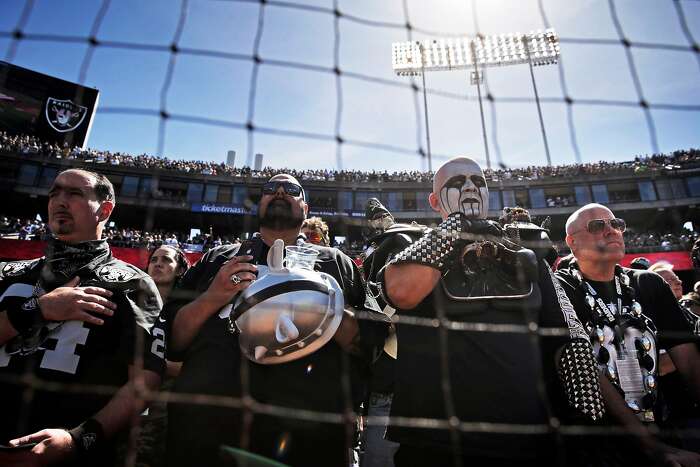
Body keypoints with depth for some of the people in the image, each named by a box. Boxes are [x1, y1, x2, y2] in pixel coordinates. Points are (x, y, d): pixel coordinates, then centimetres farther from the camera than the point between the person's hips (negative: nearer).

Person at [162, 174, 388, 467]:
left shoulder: (335, 262, 10)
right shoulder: (217, 259, 15)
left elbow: (372, 343, 2)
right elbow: (171, 342, 10)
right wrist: (210, 299, -8)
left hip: (310, 429, 0)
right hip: (207, 419, 2)